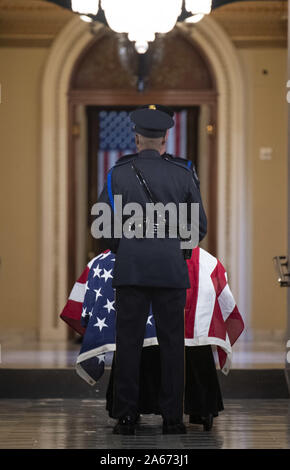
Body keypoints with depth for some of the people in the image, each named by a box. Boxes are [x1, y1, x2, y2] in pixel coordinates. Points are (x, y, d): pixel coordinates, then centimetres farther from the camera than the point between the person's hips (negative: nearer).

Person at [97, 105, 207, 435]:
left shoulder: (117, 174, 0)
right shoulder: (182, 175, 2)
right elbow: (199, 226, 6)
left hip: (129, 270, 0)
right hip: (171, 271, 0)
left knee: (128, 342, 3)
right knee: (171, 343, 4)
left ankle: (126, 417, 2)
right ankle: (172, 417, 4)